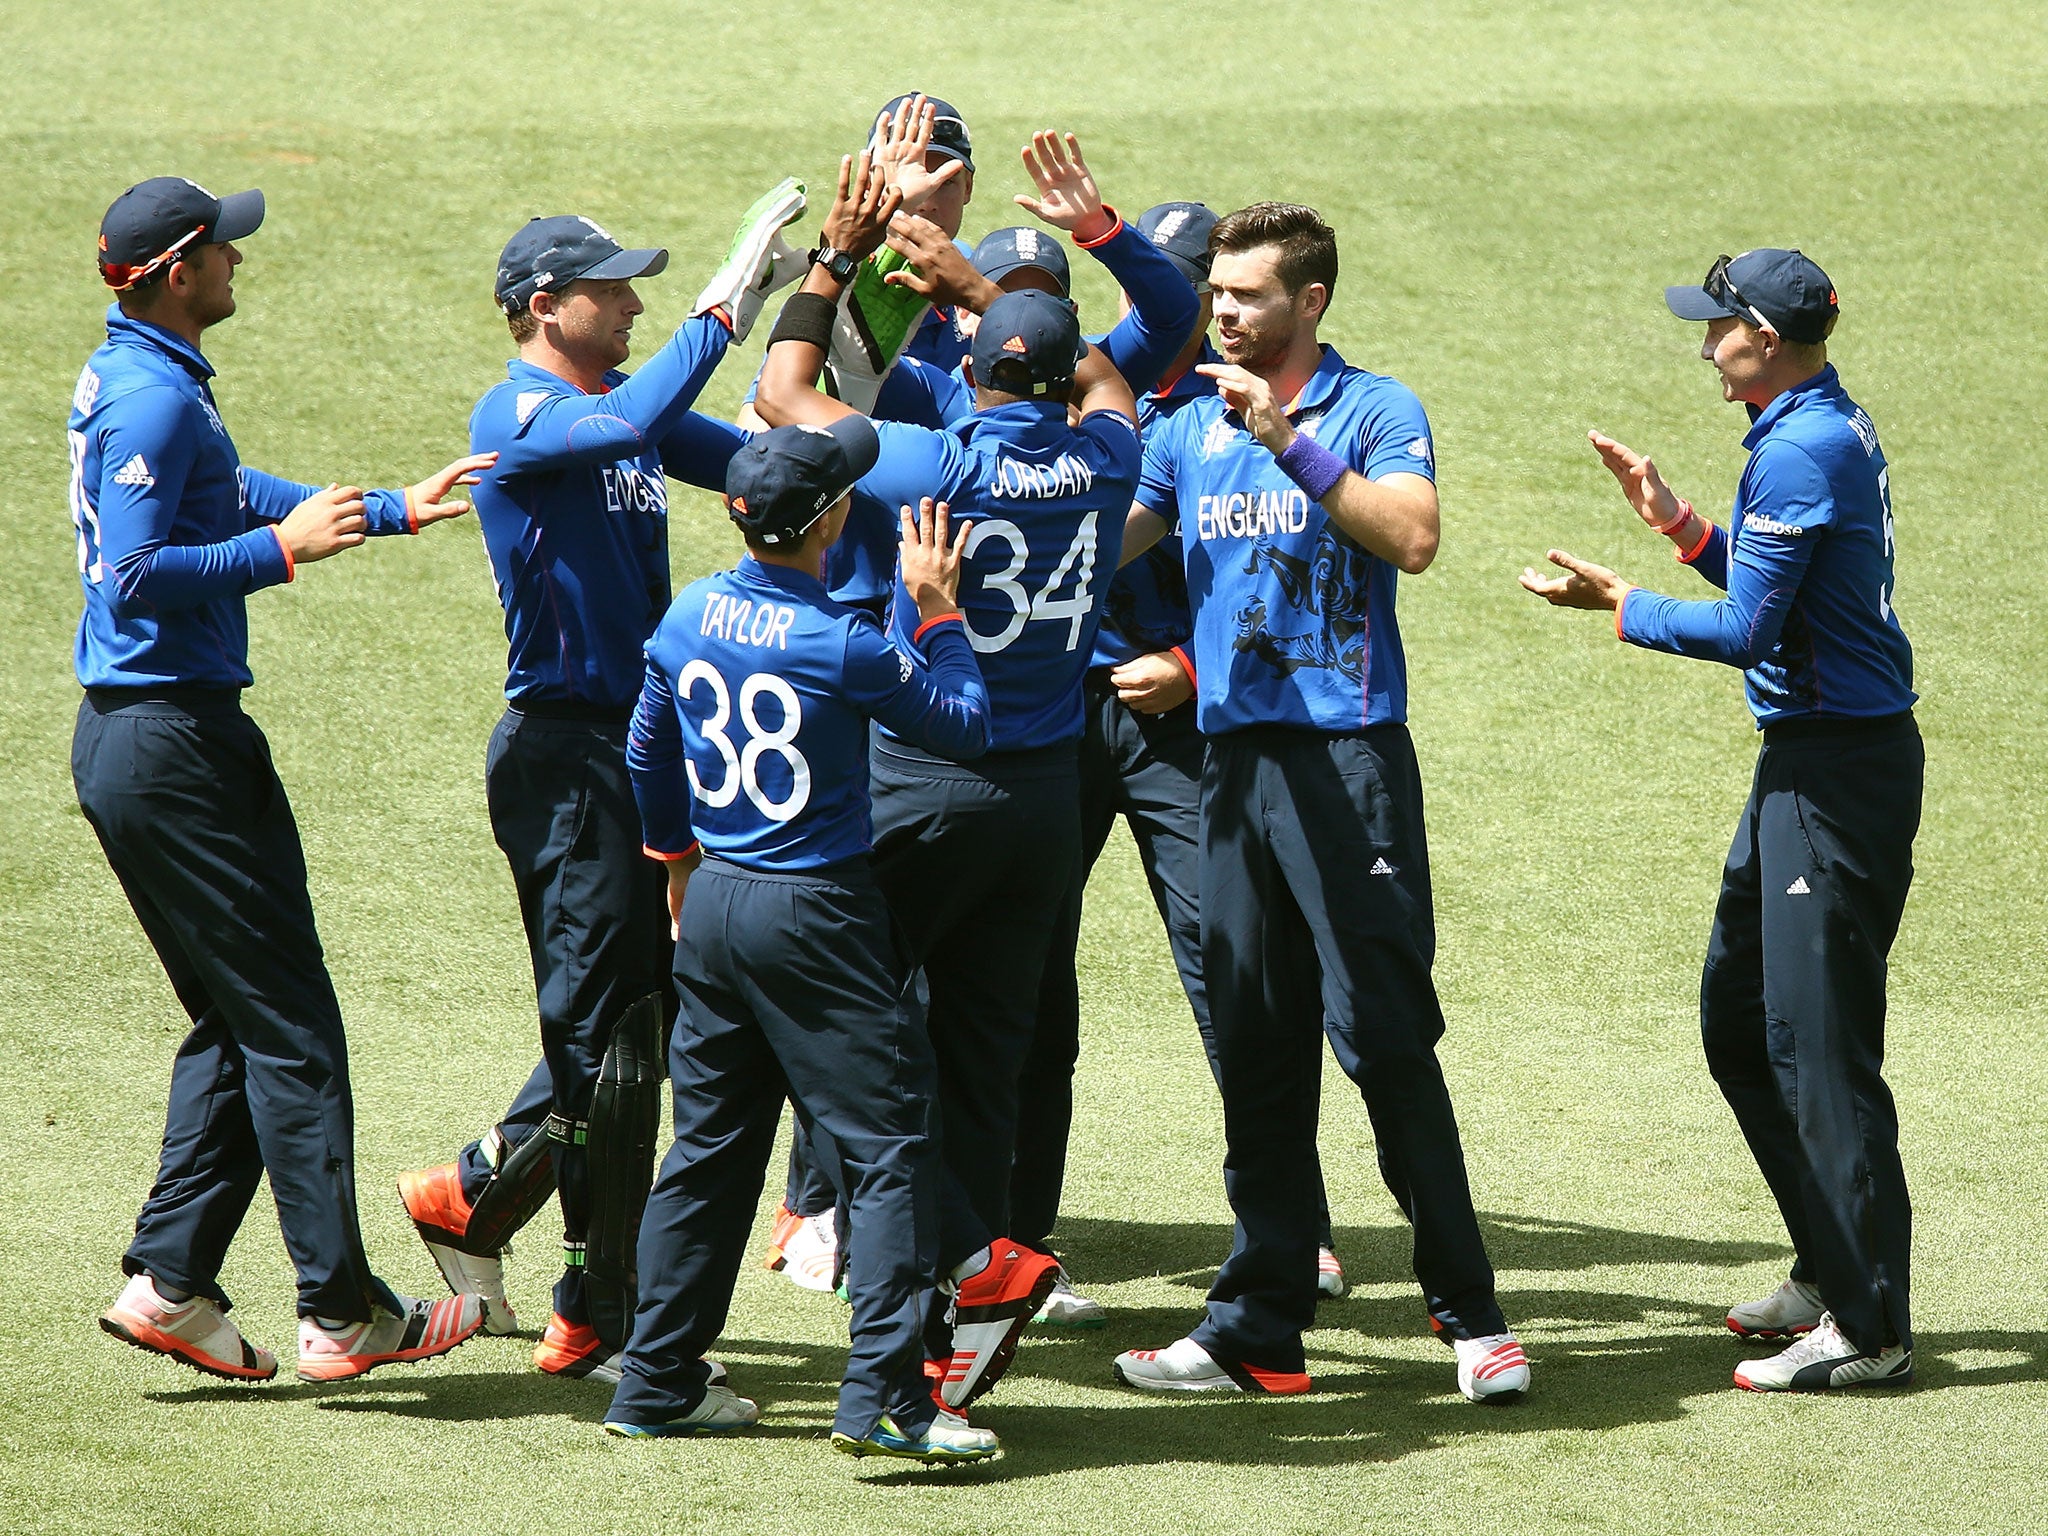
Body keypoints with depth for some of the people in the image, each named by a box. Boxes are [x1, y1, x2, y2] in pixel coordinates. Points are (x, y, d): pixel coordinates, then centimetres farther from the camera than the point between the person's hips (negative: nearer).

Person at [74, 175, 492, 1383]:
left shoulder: (129, 379, 15)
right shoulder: (154, 399, -17)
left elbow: (235, 497, 27)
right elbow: (135, 577, -25)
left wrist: (394, 510, 26)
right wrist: (283, 547, -20)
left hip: (128, 735, 11)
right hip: (175, 735, -11)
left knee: (237, 1019, 16)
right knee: (288, 1024, -5)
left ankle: (171, 1281, 12)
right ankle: (344, 1313, -3)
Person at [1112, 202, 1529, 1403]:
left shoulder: (1373, 411, -2)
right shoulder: (1192, 431, 16)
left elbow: (1413, 538, -18)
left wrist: (1290, 443, -20)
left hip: (1350, 755, -6)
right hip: (1235, 755, 6)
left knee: (1387, 1036, -10)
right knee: (1256, 1051, 7)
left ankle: (1472, 1313, -4)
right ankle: (1261, 1325, 12)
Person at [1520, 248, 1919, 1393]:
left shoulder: (1801, 451, -19)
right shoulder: (1839, 427, 12)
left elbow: (1748, 630, -19)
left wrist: (1616, 605, -8)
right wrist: (1676, 521, 14)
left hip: (1837, 770, -11)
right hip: (1811, 763, 11)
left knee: (1817, 1043, -8)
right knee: (1738, 1022, 18)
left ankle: (1870, 1330, -5)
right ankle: (1832, 1270, 27)